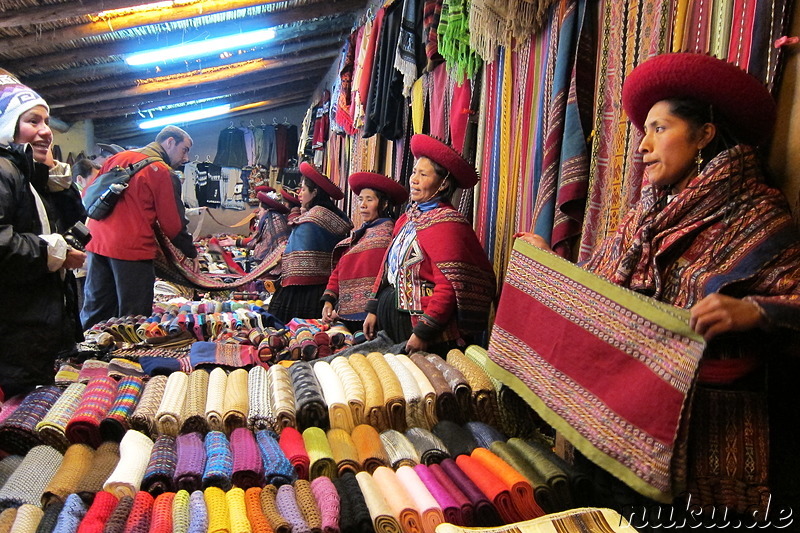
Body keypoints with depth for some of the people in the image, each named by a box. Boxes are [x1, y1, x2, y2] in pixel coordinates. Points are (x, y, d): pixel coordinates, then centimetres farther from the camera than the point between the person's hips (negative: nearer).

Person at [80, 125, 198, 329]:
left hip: (97, 244, 7)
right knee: (133, 318, 2)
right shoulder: (164, 173, -6)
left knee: (94, 312, 15)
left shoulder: (117, 158, 15)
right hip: (133, 250, -7)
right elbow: (173, 224, -5)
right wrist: (192, 253, 6)